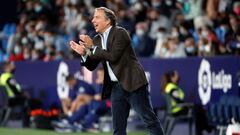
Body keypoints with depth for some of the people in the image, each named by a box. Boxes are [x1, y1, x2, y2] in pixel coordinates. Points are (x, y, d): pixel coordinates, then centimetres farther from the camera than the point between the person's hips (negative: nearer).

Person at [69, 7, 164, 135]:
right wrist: (84, 53, -7)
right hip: (116, 87, 7)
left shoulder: (120, 33, -8)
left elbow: (113, 56, -20)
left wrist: (92, 47, -15)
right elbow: (91, 66, 12)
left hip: (132, 82, -7)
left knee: (149, 119, -5)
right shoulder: (97, 40, 12)